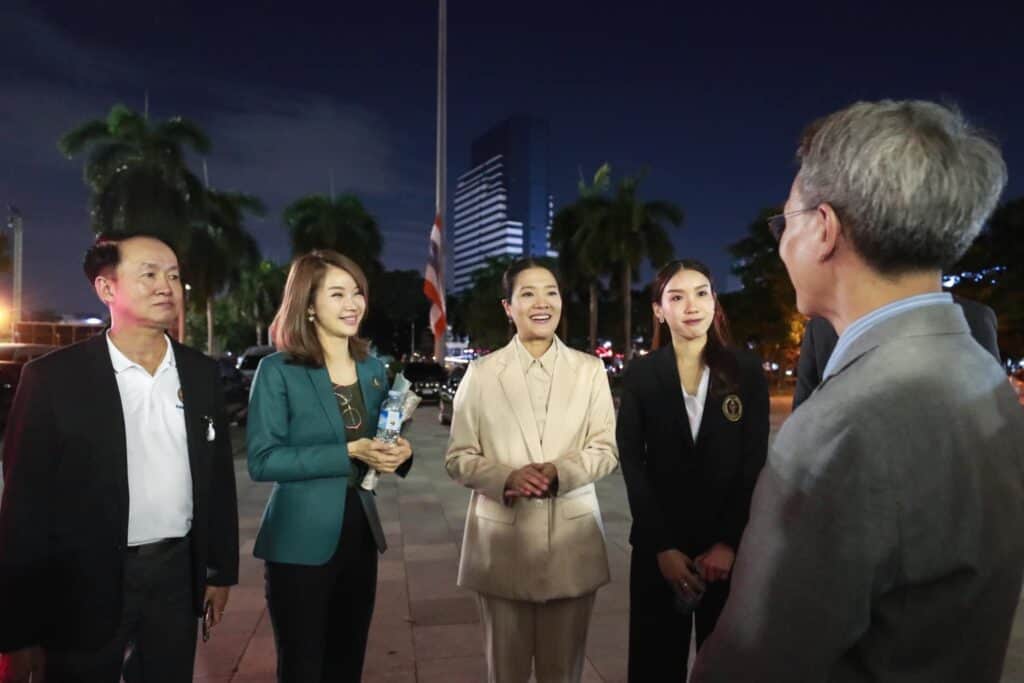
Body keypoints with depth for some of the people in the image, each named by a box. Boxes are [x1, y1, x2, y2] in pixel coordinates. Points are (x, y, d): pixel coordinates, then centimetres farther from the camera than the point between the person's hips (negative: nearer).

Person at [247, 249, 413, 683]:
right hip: (300, 542, -5)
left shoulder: (373, 368, 5)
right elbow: (261, 461, -17)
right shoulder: (278, 370, -11)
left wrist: (400, 454, -9)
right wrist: (348, 452, -23)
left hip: (360, 534, 5)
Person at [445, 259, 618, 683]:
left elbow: (607, 449, 2)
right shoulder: (481, 372, 0)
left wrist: (560, 471, -17)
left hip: (572, 540, 1)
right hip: (501, 541, 0)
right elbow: (458, 458, 0)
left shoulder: (589, 369, 4)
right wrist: (506, 477, -20)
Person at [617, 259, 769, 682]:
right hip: (659, 546, 0)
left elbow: (756, 464, -3)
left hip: (731, 545, 0)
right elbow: (633, 465, -4)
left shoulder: (747, 370, -1)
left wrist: (729, 542, -11)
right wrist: (662, 547, -11)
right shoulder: (640, 374, -2)